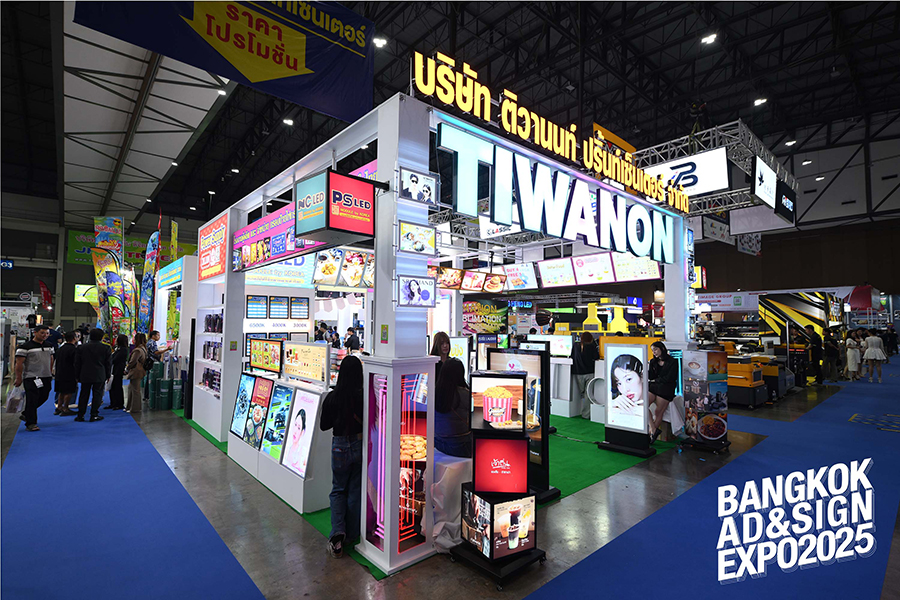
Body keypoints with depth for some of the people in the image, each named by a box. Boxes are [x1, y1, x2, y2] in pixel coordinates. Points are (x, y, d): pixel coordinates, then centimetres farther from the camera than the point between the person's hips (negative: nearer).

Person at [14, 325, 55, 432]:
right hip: (31, 378, -6)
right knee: (32, 400, -4)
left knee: (43, 397, 13)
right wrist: (19, 378, -10)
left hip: (46, 377, 6)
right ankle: (31, 423, 4)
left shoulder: (49, 345, 10)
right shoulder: (25, 347, -10)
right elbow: (19, 363, -9)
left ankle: (25, 414, 35)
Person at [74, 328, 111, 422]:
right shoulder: (106, 348, -4)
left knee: (84, 395, 11)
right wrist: (108, 375, 9)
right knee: (97, 394, 2)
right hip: (99, 376, -3)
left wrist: (78, 376, 16)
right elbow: (108, 363, -1)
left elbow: (77, 363, 8)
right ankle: (94, 415, 2)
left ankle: (80, 415, 14)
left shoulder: (82, 347, 3)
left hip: (85, 376, 3)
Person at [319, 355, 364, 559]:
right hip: (361, 445, 0)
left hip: (341, 447, 0)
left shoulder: (332, 398, -13)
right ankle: (351, 535, 27)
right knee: (355, 490, 16)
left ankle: (337, 532, 3)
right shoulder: (365, 396, -18)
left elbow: (323, 426, -1)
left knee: (338, 490, 19)